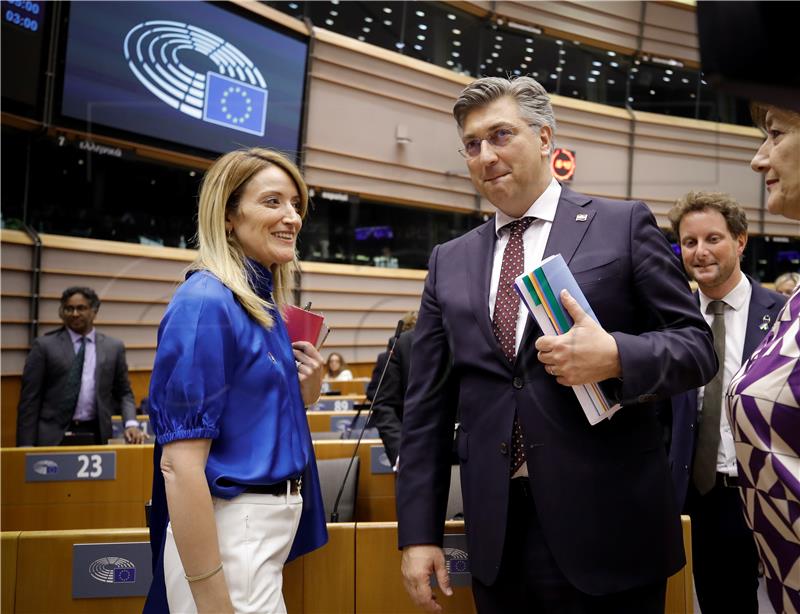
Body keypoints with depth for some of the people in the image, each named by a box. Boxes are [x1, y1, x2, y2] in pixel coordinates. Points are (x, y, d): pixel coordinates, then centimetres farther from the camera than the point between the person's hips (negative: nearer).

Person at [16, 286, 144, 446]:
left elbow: (123, 392, 14)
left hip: (96, 436, 2)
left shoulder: (113, 347, 9)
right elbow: (30, 398, 1)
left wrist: (131, 423, -5)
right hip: (54, 436, -1)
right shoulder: (44, 345, 3)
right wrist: (26, 446, -4)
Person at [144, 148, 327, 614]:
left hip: (274, 524, 9)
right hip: (228, 533, -9)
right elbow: (180, 464, -22)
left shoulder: (265, 304, 8)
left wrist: (306, 394, 0)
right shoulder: (207, 302, -17)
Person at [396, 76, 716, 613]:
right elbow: (427, 405, 8)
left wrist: (615, 357, -21)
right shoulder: (450, 262, 10)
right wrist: (420, 533, 3)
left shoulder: (624, 225, 1)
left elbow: (697, 344, -1)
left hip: (608, 529, -3)